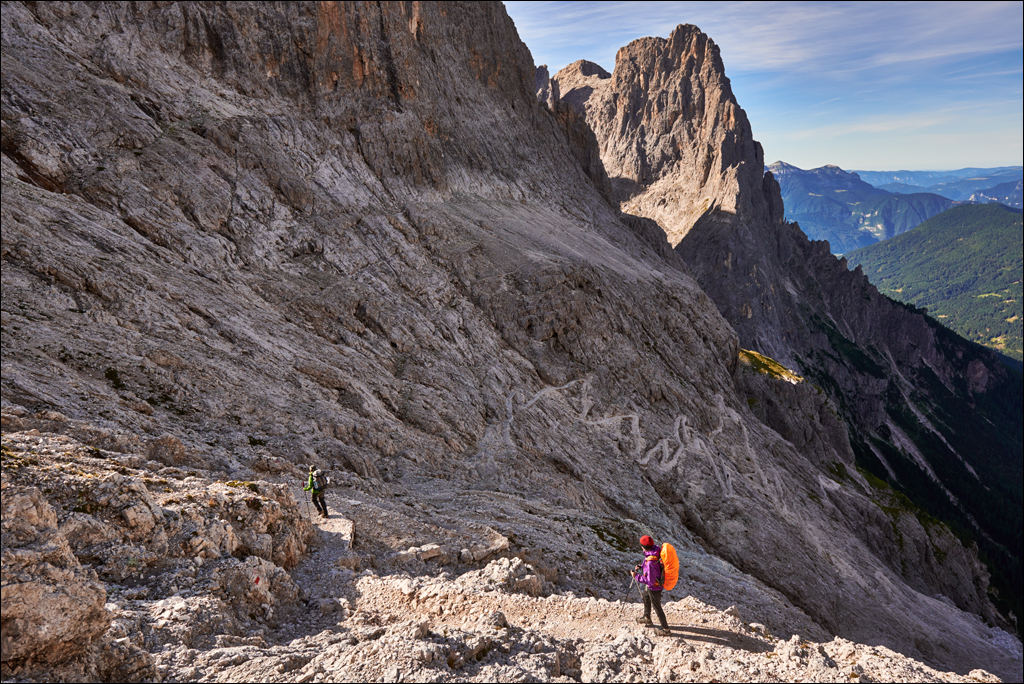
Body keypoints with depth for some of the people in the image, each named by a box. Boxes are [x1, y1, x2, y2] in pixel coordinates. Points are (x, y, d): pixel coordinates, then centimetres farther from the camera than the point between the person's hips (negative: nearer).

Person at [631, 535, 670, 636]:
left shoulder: (651, 562, -39)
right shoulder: (656, 549, -12)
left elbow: (650, 581, -31)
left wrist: (636, 576, -23)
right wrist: (641, 566, 1)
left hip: (654, 587, -10)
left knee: (657, 607, 11)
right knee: (646, 597, 31)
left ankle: (665, 629, 29)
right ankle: (647, 618, 53)